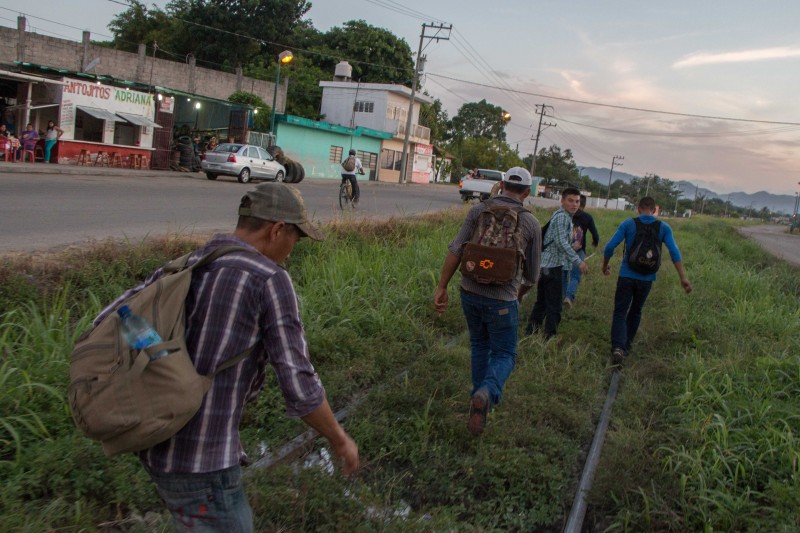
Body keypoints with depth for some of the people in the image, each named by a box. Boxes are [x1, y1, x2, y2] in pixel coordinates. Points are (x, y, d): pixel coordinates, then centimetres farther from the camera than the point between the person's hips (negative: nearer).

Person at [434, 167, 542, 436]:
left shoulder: (478, 210, 0)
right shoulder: (531, 223, -2)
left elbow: (455, 250, -8)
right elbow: (532, 273, 5)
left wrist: (441, 287, -4)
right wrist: (519, 294, 25)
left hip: (470, 292, 3)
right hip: (502, 299, -3)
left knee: (479, 344, 25)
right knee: (504, 355, 9)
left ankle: (481, 396, 34)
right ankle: (486, 395, -19)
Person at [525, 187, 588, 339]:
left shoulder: (562, 216, 17)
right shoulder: (562, 217, -14)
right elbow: (561, 242, -23)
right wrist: (578, 261, -26)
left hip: (546, 265, 10)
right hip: (553, 265, -10)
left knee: (541, 302, 16)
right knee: (554, 304, -3)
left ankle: (530, 332, 23)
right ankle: (550, 336, 3)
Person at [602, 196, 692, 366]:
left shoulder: (628, 224, -4)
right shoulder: (664, 227, 0)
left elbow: (609, 247, -8)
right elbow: (674, 252, -9)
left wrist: (605, 265, 10)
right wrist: (683, 277, -9)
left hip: (626, 275, -2)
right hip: (646, 278, 2)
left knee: (620, 313, -1)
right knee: (635, 312, 21)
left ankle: (618, 347, -23)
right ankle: (626, 345, 31)